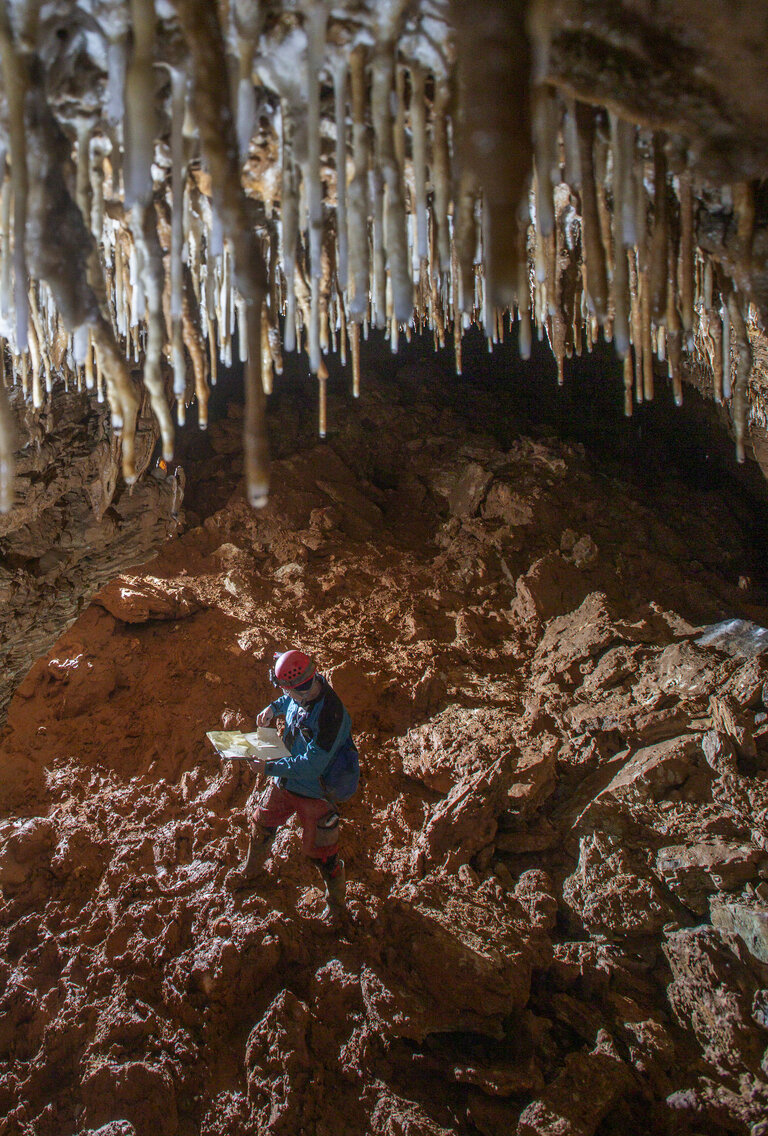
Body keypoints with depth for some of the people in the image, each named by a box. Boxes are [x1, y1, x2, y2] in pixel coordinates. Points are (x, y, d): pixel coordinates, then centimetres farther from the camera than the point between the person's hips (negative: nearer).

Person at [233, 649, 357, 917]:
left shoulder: (330, 716, -37)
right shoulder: (313, 684, -14)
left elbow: (311, 765, -33)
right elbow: (289, 700, 13)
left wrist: (271, 768, -26)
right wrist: (274, 707, -6)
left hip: (315, 793, -8)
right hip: (285, 783, 8)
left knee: (320, 851, 8)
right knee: (261, 824, 25)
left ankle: (336, 903, 34)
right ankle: (249, 873, 54)